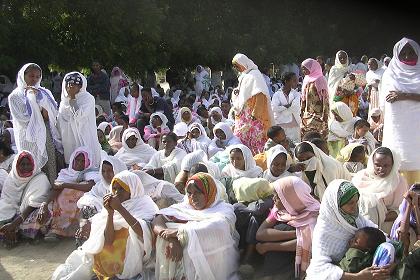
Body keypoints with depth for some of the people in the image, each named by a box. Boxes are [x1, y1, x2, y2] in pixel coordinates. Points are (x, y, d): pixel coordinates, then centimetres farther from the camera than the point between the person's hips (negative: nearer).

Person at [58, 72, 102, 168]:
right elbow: (61, 123, 17)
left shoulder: (88, 98, -6)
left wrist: (72, 98, -11)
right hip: (69, 141, 6)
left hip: (85, 141, -5)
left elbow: (79, 115, -20)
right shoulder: (64, 101, 13)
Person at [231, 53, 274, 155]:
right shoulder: (243, 76, 18)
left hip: (252, 116, -9)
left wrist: (255, 113, -23)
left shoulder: (254, 75, -8)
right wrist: (236, 93, 4)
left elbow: (260, 95, -18)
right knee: (240, 139, 4)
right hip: (243, 115, 9)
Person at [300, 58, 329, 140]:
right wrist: (302, 111, 15)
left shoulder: (320, 80, -10)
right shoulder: (307, 80, 12)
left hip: (318, 115, -7)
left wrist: (325, 115, -16)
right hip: (307, 114, 7)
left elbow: (325, 98, -13)